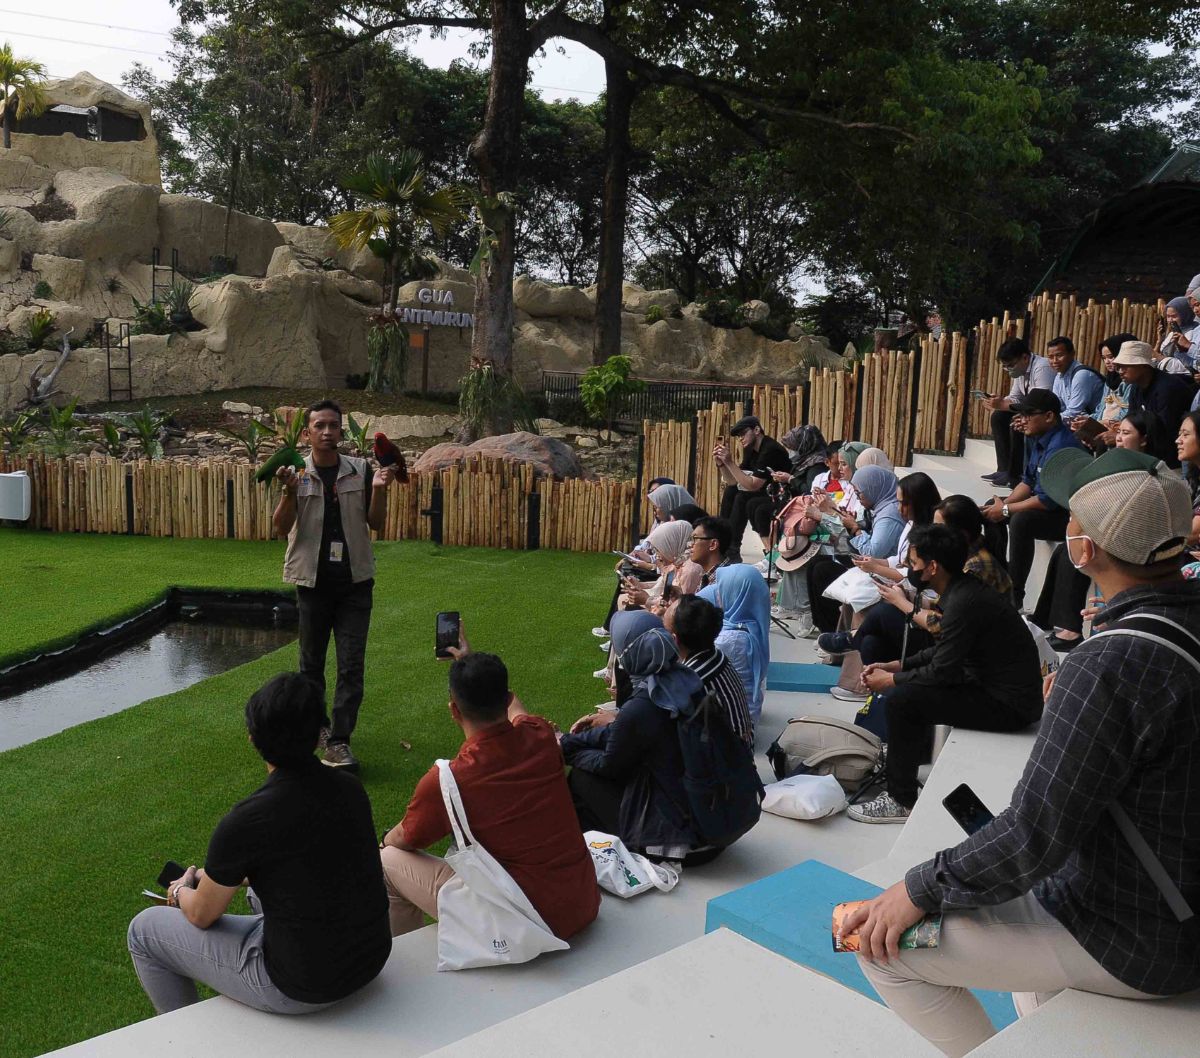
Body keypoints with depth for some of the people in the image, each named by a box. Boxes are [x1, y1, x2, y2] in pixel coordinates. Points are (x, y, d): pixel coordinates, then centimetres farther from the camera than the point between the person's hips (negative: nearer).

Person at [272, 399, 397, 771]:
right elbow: (281, 528, -9)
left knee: (351, 665, -4)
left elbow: (376, 524, 1)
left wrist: (378, 490, -15)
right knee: (311, 661, 14)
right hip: (312, 581, 0)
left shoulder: (360, 471, 1)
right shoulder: (296, 473, -2)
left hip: (355, 582, 0)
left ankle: (338, 742, -1)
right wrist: (289, 491, -25)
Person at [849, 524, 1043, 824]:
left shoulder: (962, 602, -24)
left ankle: (901, 801, -4)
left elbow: (942, 671, -22)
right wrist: (896, 666, 10)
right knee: (910, 683, 19)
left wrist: (889, 680, -8)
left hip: (1009, 706, -10)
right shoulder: (961, 589, 6)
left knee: (901, 698, -15)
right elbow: (944, 652, 17)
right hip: (996, 686, 10)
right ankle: (900, 763, 29)